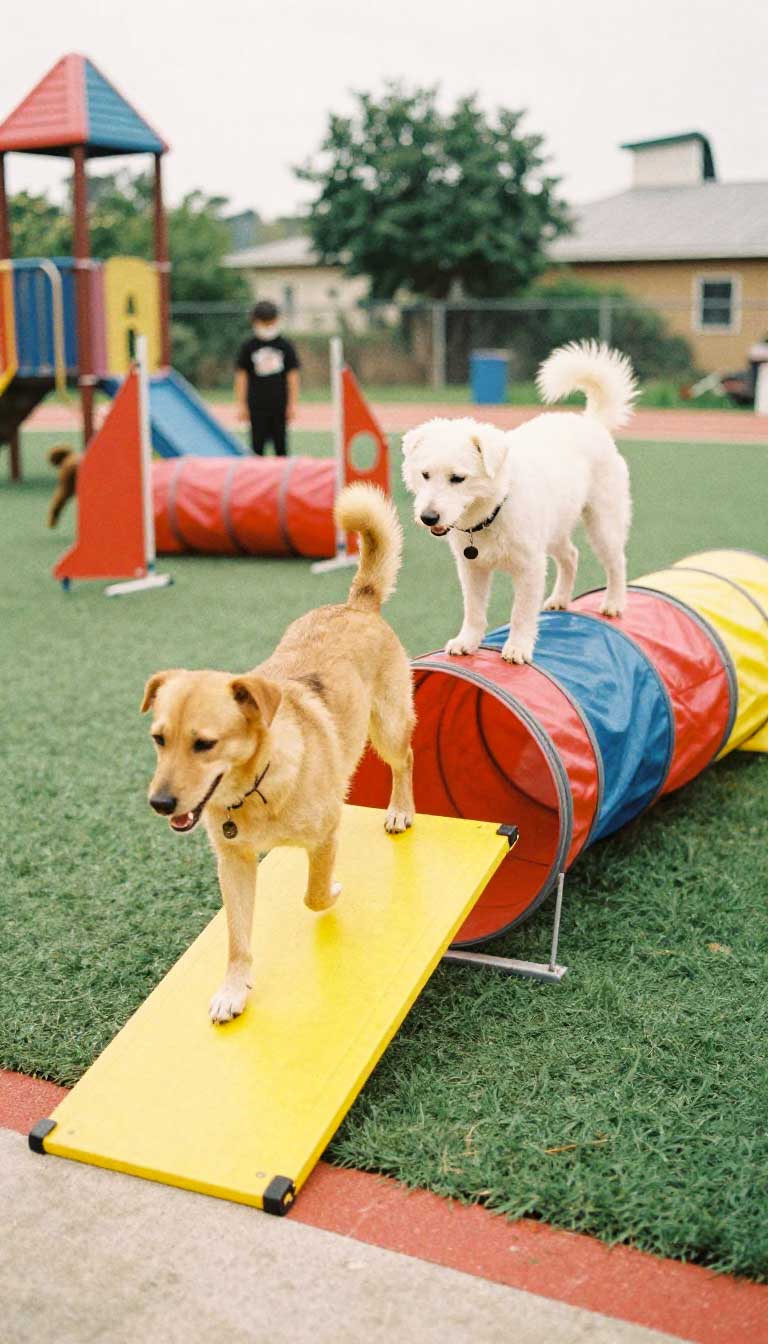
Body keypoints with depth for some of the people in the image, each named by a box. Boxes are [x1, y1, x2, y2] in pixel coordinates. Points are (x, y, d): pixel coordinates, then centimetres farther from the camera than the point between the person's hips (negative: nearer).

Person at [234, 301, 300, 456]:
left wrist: (292, 404, 2)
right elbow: (241, 377, 3)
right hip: (257, 406, -1)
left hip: (280, 404, 1)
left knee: (281, 446, 5)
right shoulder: (248, 347, 2)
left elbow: (292, 376, 6)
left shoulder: (285, 346, 4)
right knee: (257, 445, 1)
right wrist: (241, 405, -1)